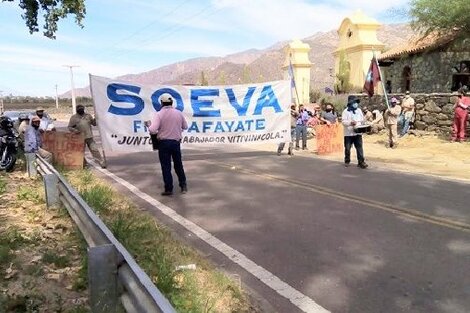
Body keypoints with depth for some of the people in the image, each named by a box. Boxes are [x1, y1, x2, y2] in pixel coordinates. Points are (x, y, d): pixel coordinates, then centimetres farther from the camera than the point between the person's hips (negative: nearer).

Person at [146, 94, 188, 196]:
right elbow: (185, 127, 13)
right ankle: (183, 186, 22)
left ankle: (169, 189, 7)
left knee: (166, 167, 4)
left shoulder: (159, 114, -10)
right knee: (178, 165, 17)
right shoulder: (178, 113, 2)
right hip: (176, 142, 4)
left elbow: (153, 130, -19)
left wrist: (149, 125, 2)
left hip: (164, 143, -3)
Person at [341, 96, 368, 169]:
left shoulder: (359, 110, 12)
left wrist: (362, 122, -2)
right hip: (348, 133, -3)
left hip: (358, 133, 3)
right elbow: (343, 121, -13)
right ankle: (347, 161, 22)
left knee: (359, 147, -2)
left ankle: (361, 162, -1)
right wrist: (350, 123, -27)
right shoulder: (346, 111, -4)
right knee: (347, 148, 6)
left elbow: (362, 120, 20)